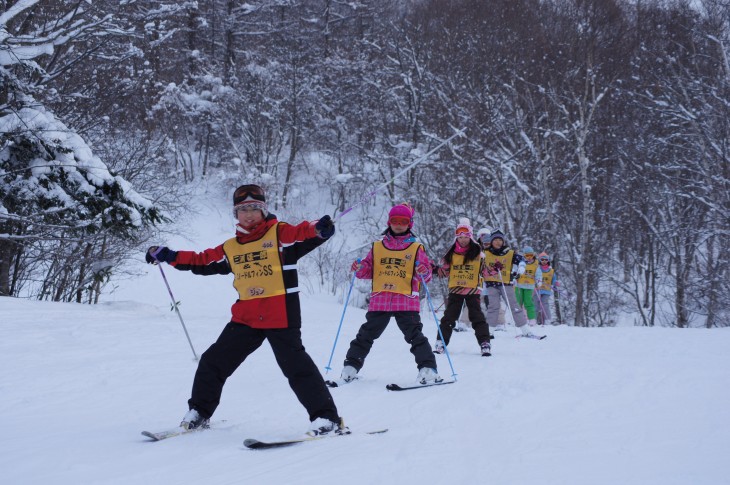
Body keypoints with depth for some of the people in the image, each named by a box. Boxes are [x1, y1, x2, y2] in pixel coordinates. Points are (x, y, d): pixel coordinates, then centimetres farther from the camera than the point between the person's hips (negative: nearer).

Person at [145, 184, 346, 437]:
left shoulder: (280, 233, -2)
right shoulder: (230, 248, 14)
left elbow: (304, 235, -17)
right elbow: (202, 261, 24)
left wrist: (320, 229, -41)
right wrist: (166, 255, 21)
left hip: (281, 316, -6)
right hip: (246, 318, 6)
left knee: (296, 366, -12)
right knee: (213, 361, 11)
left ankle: (327, 418, -7)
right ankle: (199, 412, 30)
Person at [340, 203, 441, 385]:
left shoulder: (416, 248, 8)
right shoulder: (377, 247, 13)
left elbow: (426, 274, 4)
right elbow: (369, 271, 16)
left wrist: (423, 272, -18)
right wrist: (360, 268, -5)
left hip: (406, 301, -2)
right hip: (379, 300, 2)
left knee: (415, 335, -6)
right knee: (366, 335, 7)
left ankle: (428, 369, -3)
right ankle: (350, 367, 15)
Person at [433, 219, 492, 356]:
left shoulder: (477, 252, 0)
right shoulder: (451, 253, 6)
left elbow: (485, 270, 5)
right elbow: (444, 272, 13)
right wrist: (436, 269, -5)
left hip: (473, 290, -2)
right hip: (455, 289, 2)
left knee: (477, 317, -3)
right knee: (449, 317, 4)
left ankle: (485, 344, 0)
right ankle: (441, 342, 9)